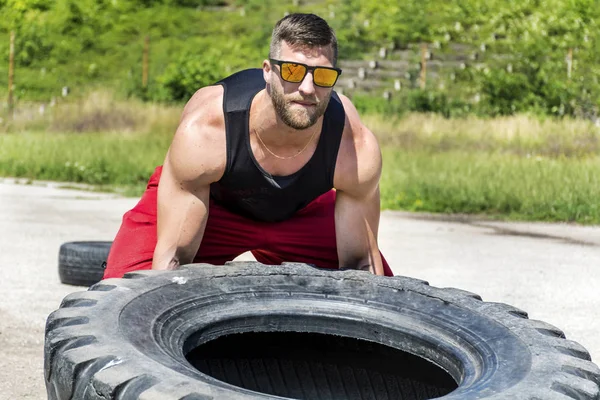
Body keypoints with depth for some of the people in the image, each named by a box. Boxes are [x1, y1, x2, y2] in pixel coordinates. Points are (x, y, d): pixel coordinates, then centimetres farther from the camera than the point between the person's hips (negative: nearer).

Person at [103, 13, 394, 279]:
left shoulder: (357, 149, -36)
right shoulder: (202, 132, -40)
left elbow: (360, 259, -22)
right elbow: (173, 256, -32)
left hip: (303, 211, 3)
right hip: (209, 200, -2)